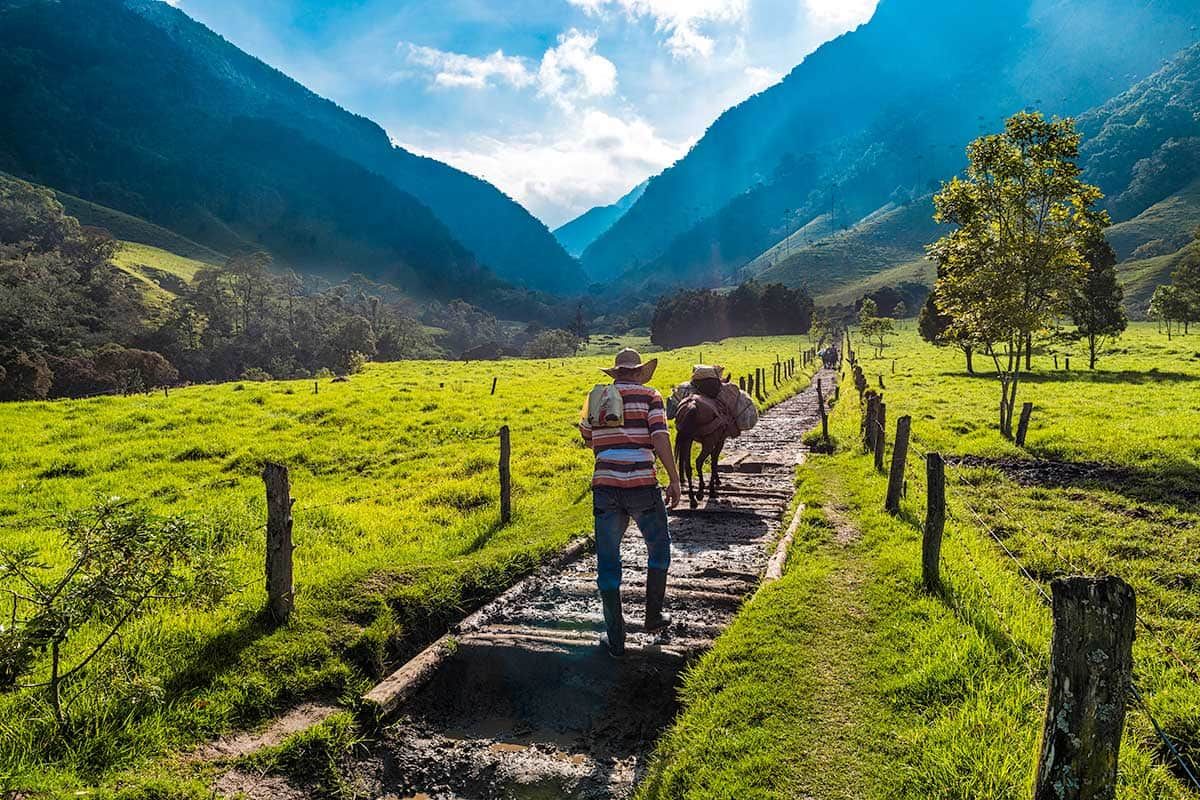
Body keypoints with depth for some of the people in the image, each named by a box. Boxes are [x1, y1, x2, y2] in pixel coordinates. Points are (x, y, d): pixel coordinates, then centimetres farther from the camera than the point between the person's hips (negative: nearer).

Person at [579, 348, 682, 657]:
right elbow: (660, 438, -9)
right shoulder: (649, 396, 3)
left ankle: (615, 638, 14)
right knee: (658, 548, 21)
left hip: (605, 486, 2)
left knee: (607, 561, 9)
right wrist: (674, 480, -7)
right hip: (642, 485, -2)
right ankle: (653, 617, 26)